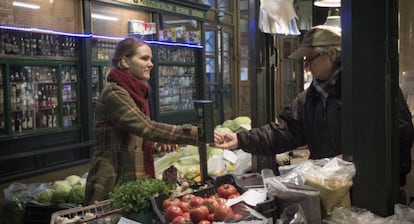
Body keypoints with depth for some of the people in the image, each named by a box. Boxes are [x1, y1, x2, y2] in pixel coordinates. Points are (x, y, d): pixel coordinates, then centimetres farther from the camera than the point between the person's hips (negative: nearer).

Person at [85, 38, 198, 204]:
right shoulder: (114, 93, -16)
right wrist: (195, 134, -31)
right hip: (113, 183, -9)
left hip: (132, 179, 9)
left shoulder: (135, 91, 12)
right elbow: (147, 128, -28)